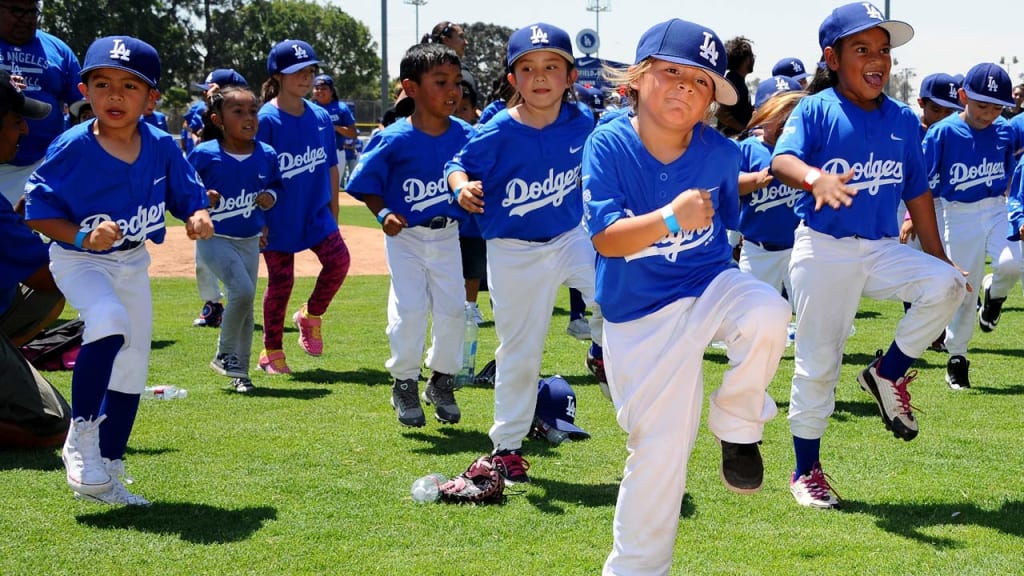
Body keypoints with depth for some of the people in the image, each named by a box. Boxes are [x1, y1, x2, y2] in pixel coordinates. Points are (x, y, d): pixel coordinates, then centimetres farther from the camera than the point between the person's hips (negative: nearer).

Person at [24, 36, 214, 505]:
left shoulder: (162, 147, -11)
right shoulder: (72, 148, -21)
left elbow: (189, 197, 1)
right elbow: (37, 211, -16)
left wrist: (197, 218, -22)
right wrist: (83, 236, -32)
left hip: (133, 263, 5)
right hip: (79, 260, -5)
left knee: (132, 369, 8)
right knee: (109, 321, -34)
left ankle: (106, 474, 23)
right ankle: (81, 436, -16)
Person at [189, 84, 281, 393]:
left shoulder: (267, 155, -3)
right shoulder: (204, 155, -14)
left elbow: (275, 184, 13)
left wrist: (270, 197, -8)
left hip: (249, 240, 5)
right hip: (214, 238, -5)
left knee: (245, 304, 11)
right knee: (242, 291, -21)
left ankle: (239, 371, 24)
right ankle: (224, 355, 1)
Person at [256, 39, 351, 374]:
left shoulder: (320, 117, 4)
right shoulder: (267, 120, -12)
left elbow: (331, 168, 11)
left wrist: (333, 214, 12)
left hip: (316, 211, 4)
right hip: (279, 215, -4)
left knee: (339, 259, -14)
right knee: (280, 282, 3)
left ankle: (311, 315, 12)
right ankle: (271, 352, 19)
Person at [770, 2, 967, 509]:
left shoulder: (903, 120, 7)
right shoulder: (817, 111, -8)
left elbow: (917, 192, 13)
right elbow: (782, 160, -26)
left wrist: (937, 258, 12)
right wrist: (814, 177, -48)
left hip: (882, 250, 4)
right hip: (823, 251, -4)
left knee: (945, 284, -22)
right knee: (818, 363, 1)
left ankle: (889, 373, 0)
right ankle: (806, 471, 17)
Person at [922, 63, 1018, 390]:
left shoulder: (1004, 131, 0)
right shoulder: (943, 133, -11)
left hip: (997, 211, 2)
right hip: (960, 217, -2)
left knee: (1011, 264, -25)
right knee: (964, 291, 2)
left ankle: (994, 292, 11)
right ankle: (956, 357, 21)